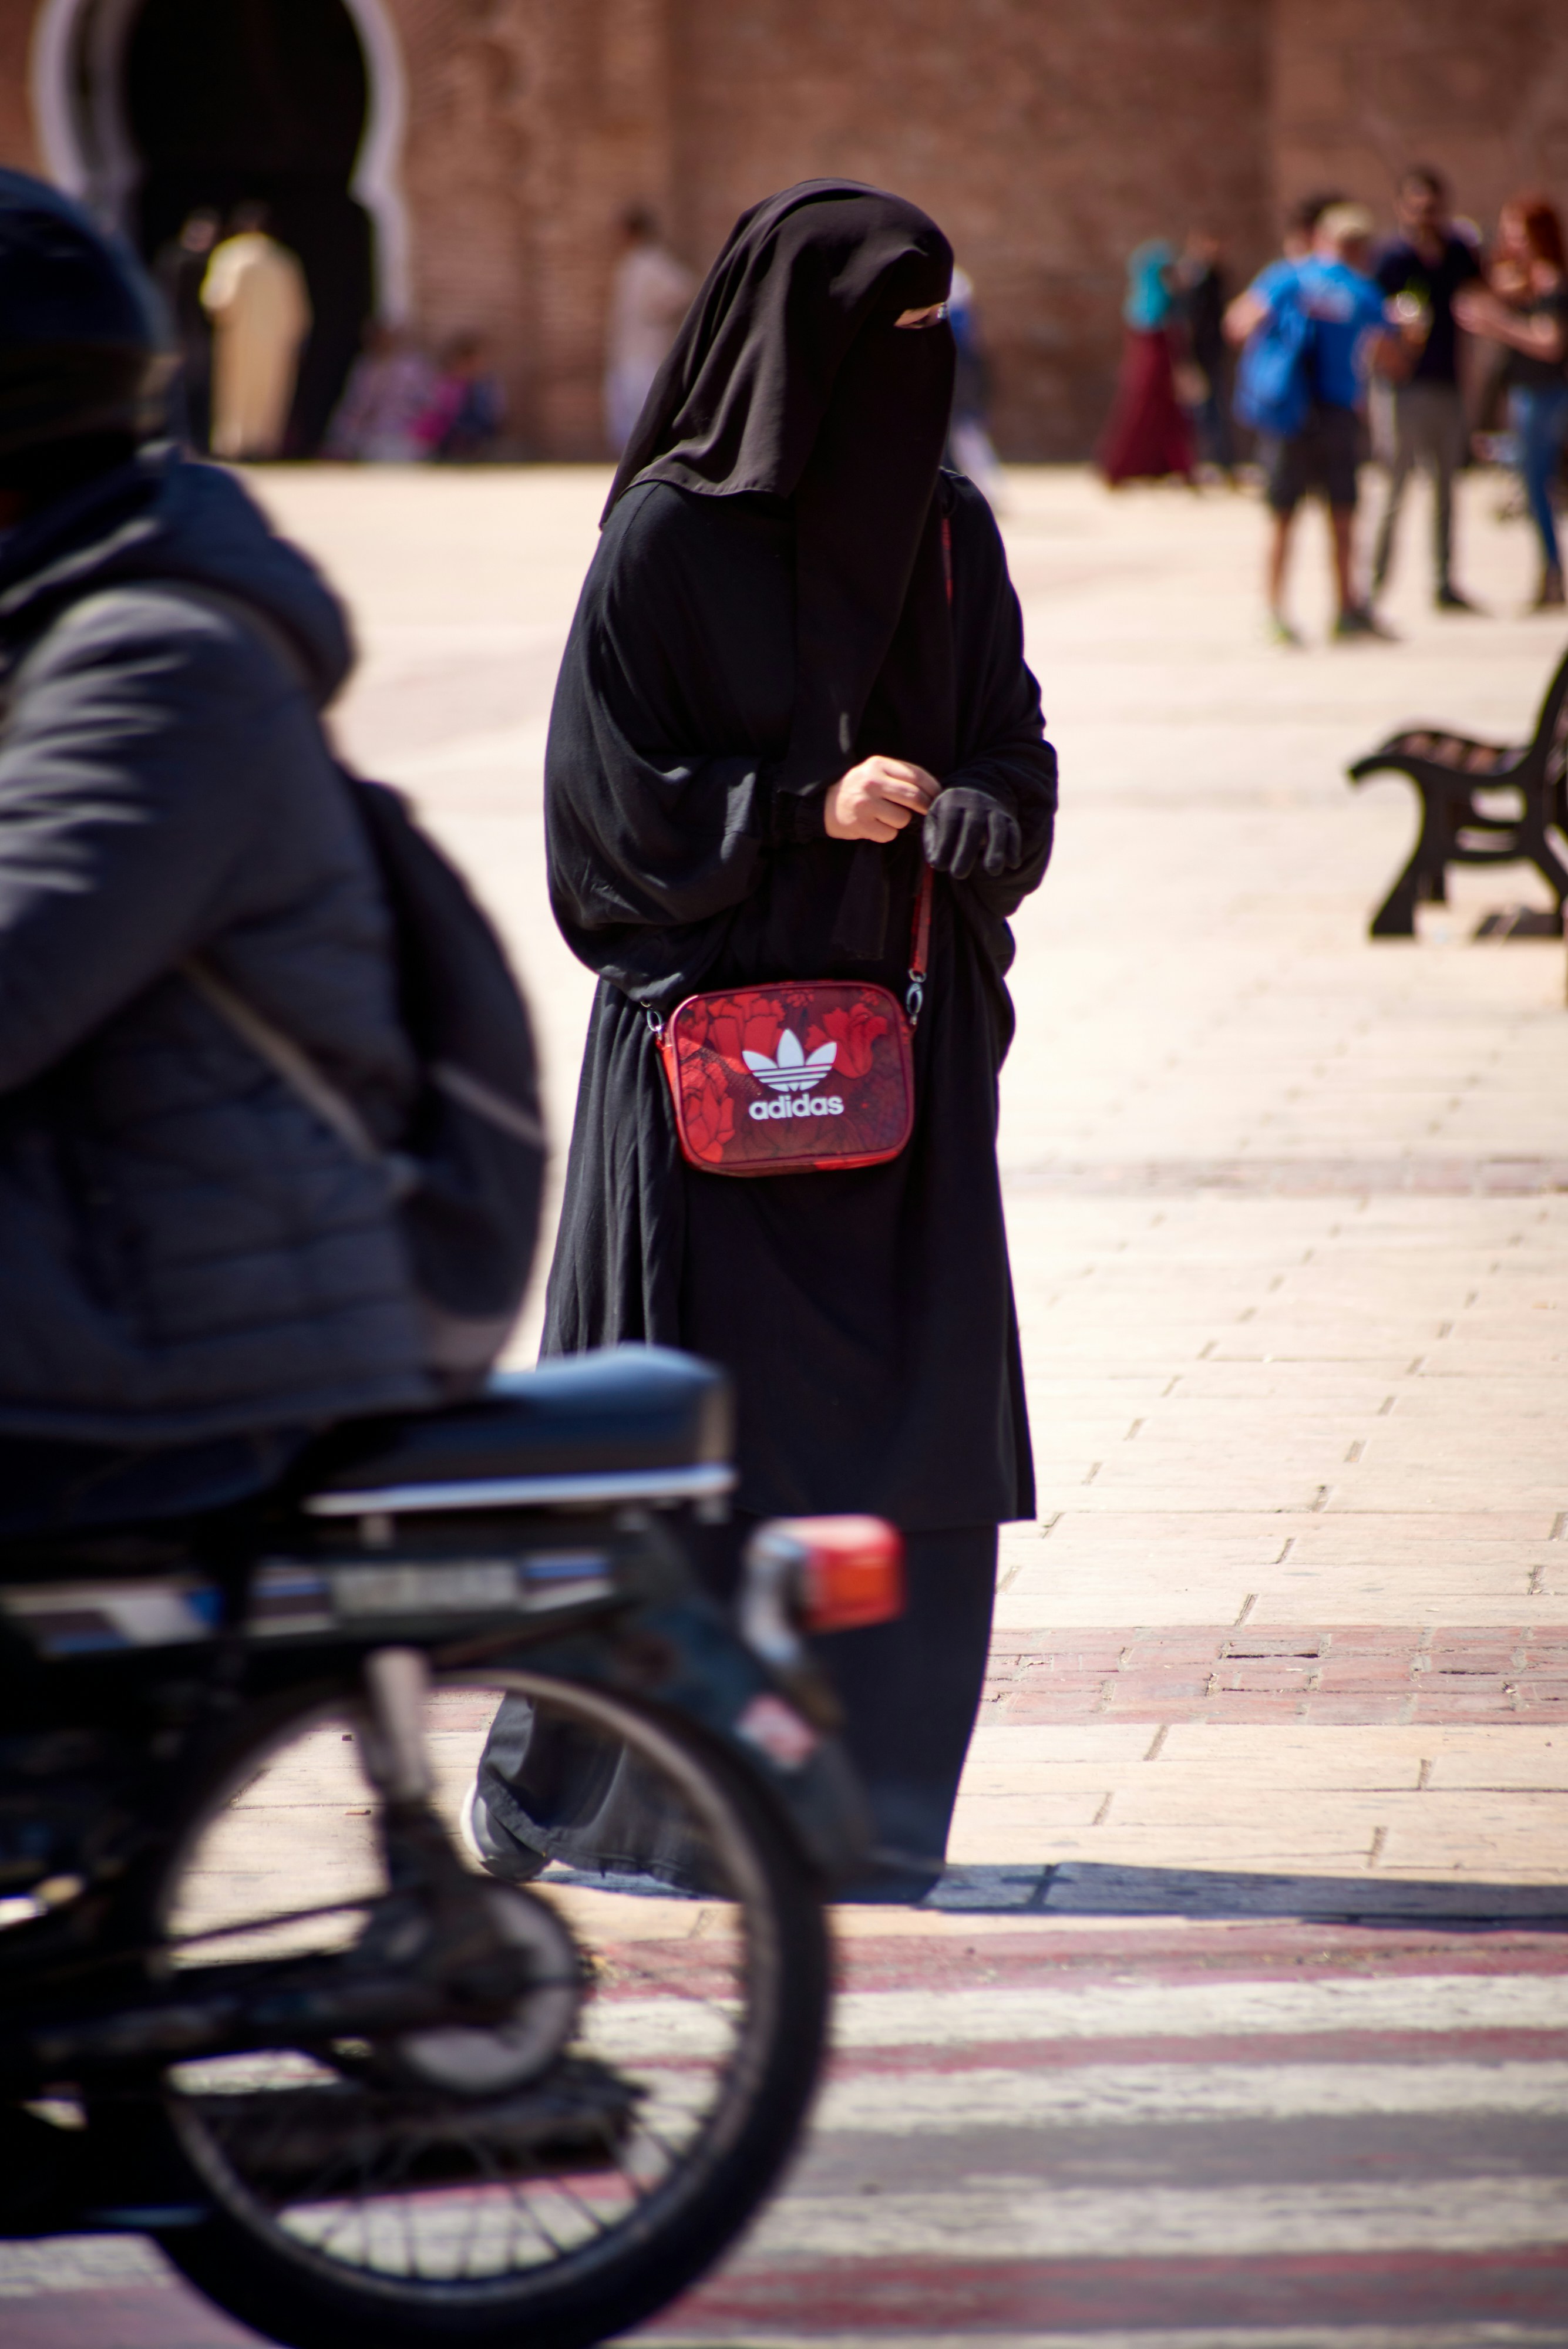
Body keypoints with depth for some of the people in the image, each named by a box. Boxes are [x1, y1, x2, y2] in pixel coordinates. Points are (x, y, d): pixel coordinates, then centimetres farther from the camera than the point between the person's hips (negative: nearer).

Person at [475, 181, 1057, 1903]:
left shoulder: (948, 533, 9)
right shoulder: (668, 536, -7)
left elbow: (1014, 761, 10)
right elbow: (610, 792, -7)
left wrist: (967, 825, -11)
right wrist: (811, 804, -16)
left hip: (905, 1035, 5)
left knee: (910, 1426, 2)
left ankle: (875, 1807, 10)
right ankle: (579, 1790, 9)